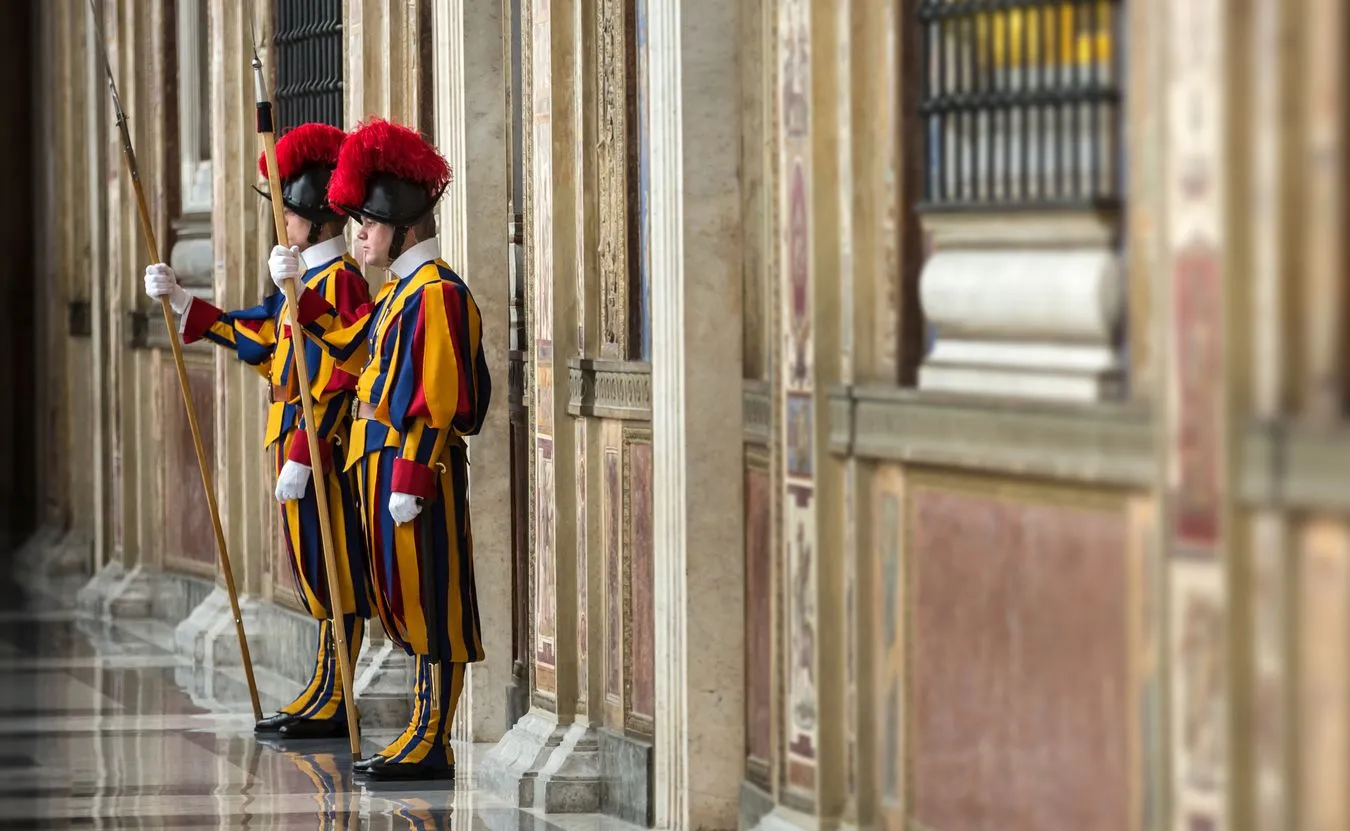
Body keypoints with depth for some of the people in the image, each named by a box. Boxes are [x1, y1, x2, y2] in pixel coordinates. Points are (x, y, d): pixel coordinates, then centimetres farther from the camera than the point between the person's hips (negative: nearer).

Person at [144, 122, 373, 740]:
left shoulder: (339, 280, -16)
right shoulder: (309, 278, 15)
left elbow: (337, 381, -21)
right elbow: (258, 334, 22)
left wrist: (302, 457, -22)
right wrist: (184, 304, 22)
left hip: (319, 447, -10)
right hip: (297, 442, 10)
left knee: (335, 574, -4)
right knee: (319, 572, 13)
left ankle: (332, 706, -1)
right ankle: (323, 695, 18)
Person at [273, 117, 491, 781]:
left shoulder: (436, 291, -16)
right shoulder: (399, 286, 14)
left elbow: (438, 399, -19)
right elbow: (352, 346, 29)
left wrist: (409, 482, -21)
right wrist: (299, 292, 22)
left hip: (417, 465, -10)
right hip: (384, 460, 10)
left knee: (430, 602, -5)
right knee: (404, 602, 12)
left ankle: (433, 746, -2)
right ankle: (423, 732, 18)